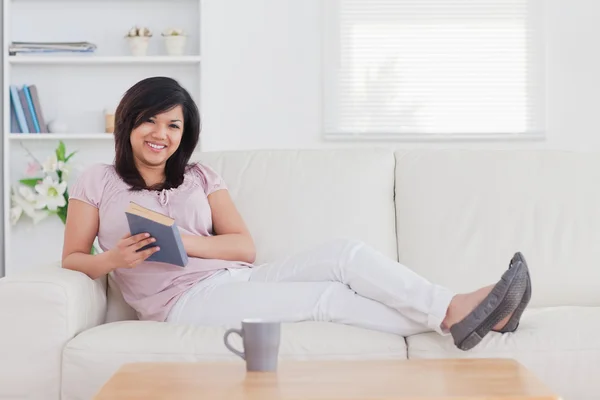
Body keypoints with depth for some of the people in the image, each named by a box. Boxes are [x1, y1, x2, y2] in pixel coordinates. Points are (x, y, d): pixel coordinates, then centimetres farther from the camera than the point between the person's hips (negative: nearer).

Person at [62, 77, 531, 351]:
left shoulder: (200, 177, 16)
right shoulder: (97, 181, 9)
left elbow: (246, 248, 7)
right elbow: (72, 258, 6)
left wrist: (182, 241, -10)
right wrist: (113, 260, -17)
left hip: (238, 278, 5)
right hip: (188, 300, -4)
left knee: (344, 253, -21)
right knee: (329, 296, -24)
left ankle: (457, 312, -28)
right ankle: (450, 316, -27)